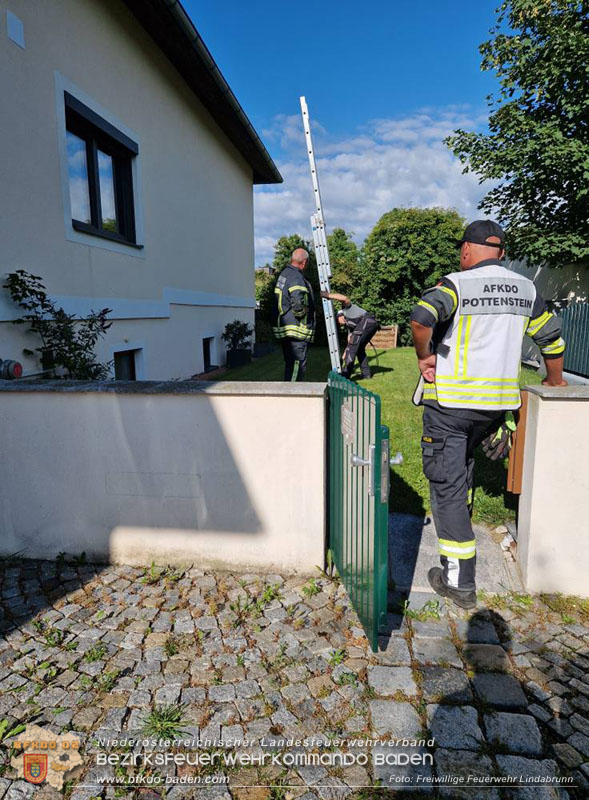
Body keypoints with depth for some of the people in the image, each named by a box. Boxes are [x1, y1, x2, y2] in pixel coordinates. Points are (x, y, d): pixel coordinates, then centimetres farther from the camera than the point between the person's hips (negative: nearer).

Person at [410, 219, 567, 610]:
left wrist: (424, 356, -11)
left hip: (450, 400, -6)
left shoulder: (457, 283, -9)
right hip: (498, 401, 6)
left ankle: (459, 581, 4)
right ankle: (461, 518, 49)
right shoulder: (527, 289, 9)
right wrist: (554, 381, 31)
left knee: (446, 483, 0)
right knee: (464, 459, 31)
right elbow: (552, 337, 17)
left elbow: (421, 317, -28)